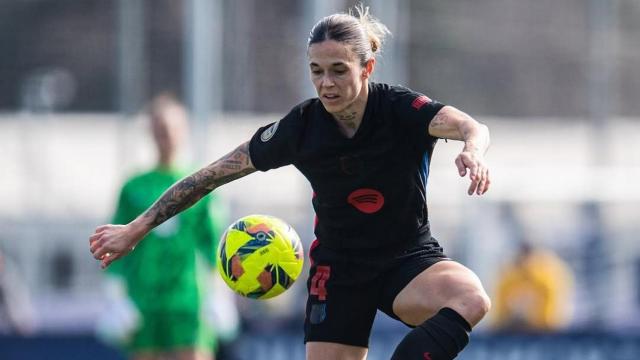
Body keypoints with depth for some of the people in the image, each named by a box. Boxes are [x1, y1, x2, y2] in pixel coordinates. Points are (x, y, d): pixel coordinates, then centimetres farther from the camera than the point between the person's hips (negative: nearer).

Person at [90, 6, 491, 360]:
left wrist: (472, 150, -62)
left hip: (410, 260, -1)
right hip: (338, 269, 1)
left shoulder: (402, 109, -18)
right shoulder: (301, 127, -12)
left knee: (471, 297, -35)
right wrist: (137, 228, -4)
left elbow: (469, 126, -37)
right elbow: (214, 174, -4)